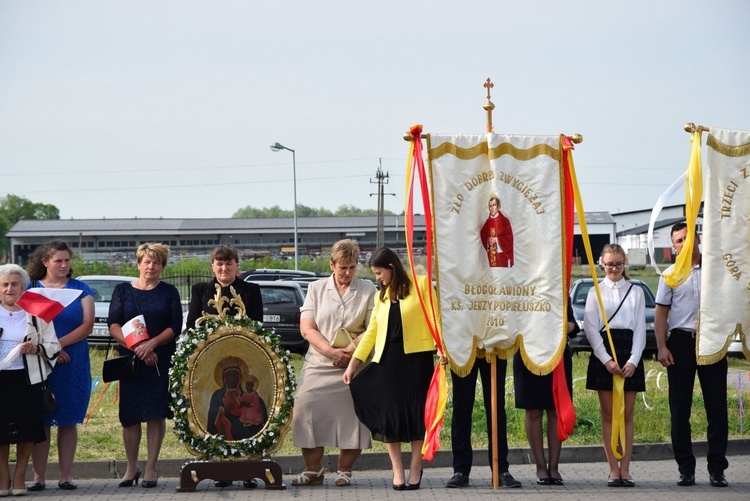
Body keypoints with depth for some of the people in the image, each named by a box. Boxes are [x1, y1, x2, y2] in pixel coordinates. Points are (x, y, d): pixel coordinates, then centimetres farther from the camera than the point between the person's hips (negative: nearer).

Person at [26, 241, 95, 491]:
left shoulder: (80, 289, 7)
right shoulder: (31, 288, 6)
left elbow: (87, 325, -2)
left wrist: (59, 343, -14)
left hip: (73, 365, 1)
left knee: (68, 420, 3)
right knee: (40, 420, 0)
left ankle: (66, 475, 7)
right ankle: (38, 476, 3)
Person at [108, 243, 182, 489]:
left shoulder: (169, 292, 7)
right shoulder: (123, 290, 8)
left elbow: (175, 326, -1)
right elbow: (114, 325, -1)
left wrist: (152, 344, -16)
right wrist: (136, 347, -14)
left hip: (161, 361, -1)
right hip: (130, 360, 1)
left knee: (156, 413, -3)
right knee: (129, 414, 0)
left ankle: (151, 468, 4)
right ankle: (131, 467, 12)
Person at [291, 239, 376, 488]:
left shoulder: (368, 290, 6)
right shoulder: (316, 289, 10)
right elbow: (307, 328, 1)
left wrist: (349, 351, -15)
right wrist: (331, 351, -13)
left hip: (354, 365, -1)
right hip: (318, 364, 1)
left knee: (351, 415, -5)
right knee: (307, 410, -8)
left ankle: (344, 471, 7)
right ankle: (313, 470, 2)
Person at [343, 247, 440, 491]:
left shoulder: (421, 284, 1)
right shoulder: (382, 295, 18)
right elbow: (372, 331, 17)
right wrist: (353, 363, 12)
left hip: (416, 358, -5)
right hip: (388, 359, 5)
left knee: (415, 412, -2)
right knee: (389, 413, -2)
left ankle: (415, 470, 7)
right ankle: (397, 471, 5)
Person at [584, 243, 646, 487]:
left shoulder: (636, 292, 10)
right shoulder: (595, 292, 7)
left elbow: (640, 328, 5)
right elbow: (590, 328, 0)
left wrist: (633, 360, -8)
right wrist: (606, 360, -11)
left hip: (629, 355, 1)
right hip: (603, 353, -1)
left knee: (627, 415, 2)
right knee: (608, 414, 0)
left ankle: (625, 469, 3)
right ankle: (613, 470, 3)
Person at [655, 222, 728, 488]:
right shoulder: (670, 274, 6)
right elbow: (661, 312, 6)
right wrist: (661, 346, -3)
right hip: (681, 341, 0)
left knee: (717, 406, 0)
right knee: (679, 409, 3)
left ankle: (717, 468, 6)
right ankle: (686, 468, 11)